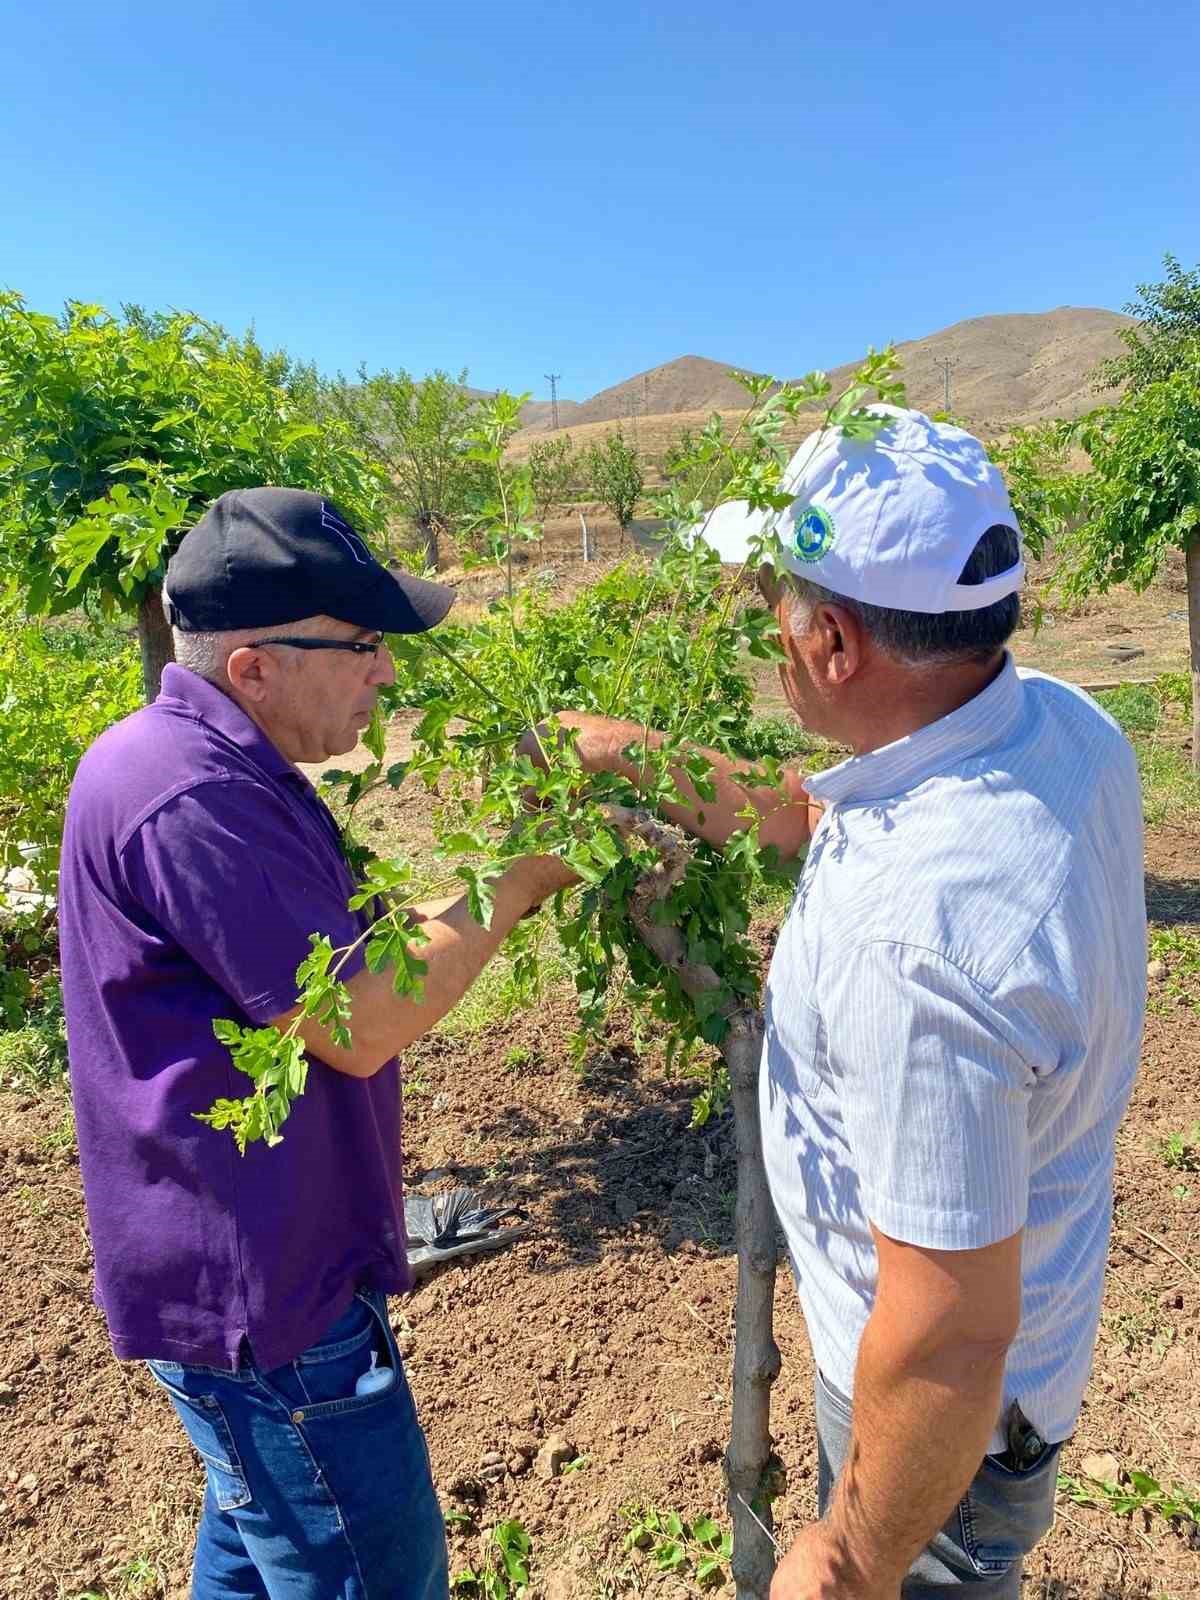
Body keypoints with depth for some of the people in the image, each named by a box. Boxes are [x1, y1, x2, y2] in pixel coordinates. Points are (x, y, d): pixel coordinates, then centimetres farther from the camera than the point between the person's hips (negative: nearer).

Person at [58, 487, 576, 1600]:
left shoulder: (218, 765, 7)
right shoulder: (187, 792, -27)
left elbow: (333, 950, 12)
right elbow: (358, 1025, -26)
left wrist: (477, 884, 2)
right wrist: (507, 886, -16)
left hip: (255, 1262, 10)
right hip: (255, 1290, -10)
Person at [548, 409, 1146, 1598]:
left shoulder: (916, 931, -42)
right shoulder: (1058, 722, -13)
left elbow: (950, 1335, -32)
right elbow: (820, 815, 3)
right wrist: (645, 758, 7)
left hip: (948, 1405, -7)